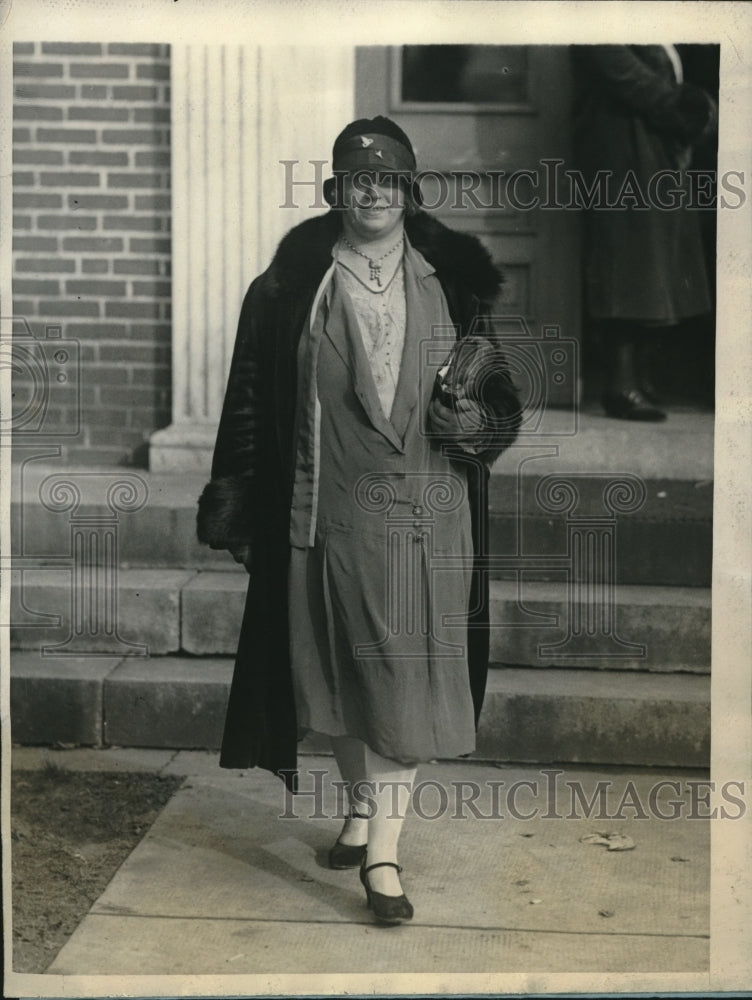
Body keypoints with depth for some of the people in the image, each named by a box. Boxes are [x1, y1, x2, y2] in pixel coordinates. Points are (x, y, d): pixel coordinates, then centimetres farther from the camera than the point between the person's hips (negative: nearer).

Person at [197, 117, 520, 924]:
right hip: (327, 515, 0)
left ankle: (383, 851, 4)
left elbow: (502, 395, 9)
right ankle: (361, 806, 34)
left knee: (404, 676, -1)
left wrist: (476, 424, -13)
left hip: (425, 515, 0)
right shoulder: (289, 286, 1)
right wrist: (233, 508, -1)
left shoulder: (452, 283, 3)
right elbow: (251, 400, 2)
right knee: (337, 669, 12)